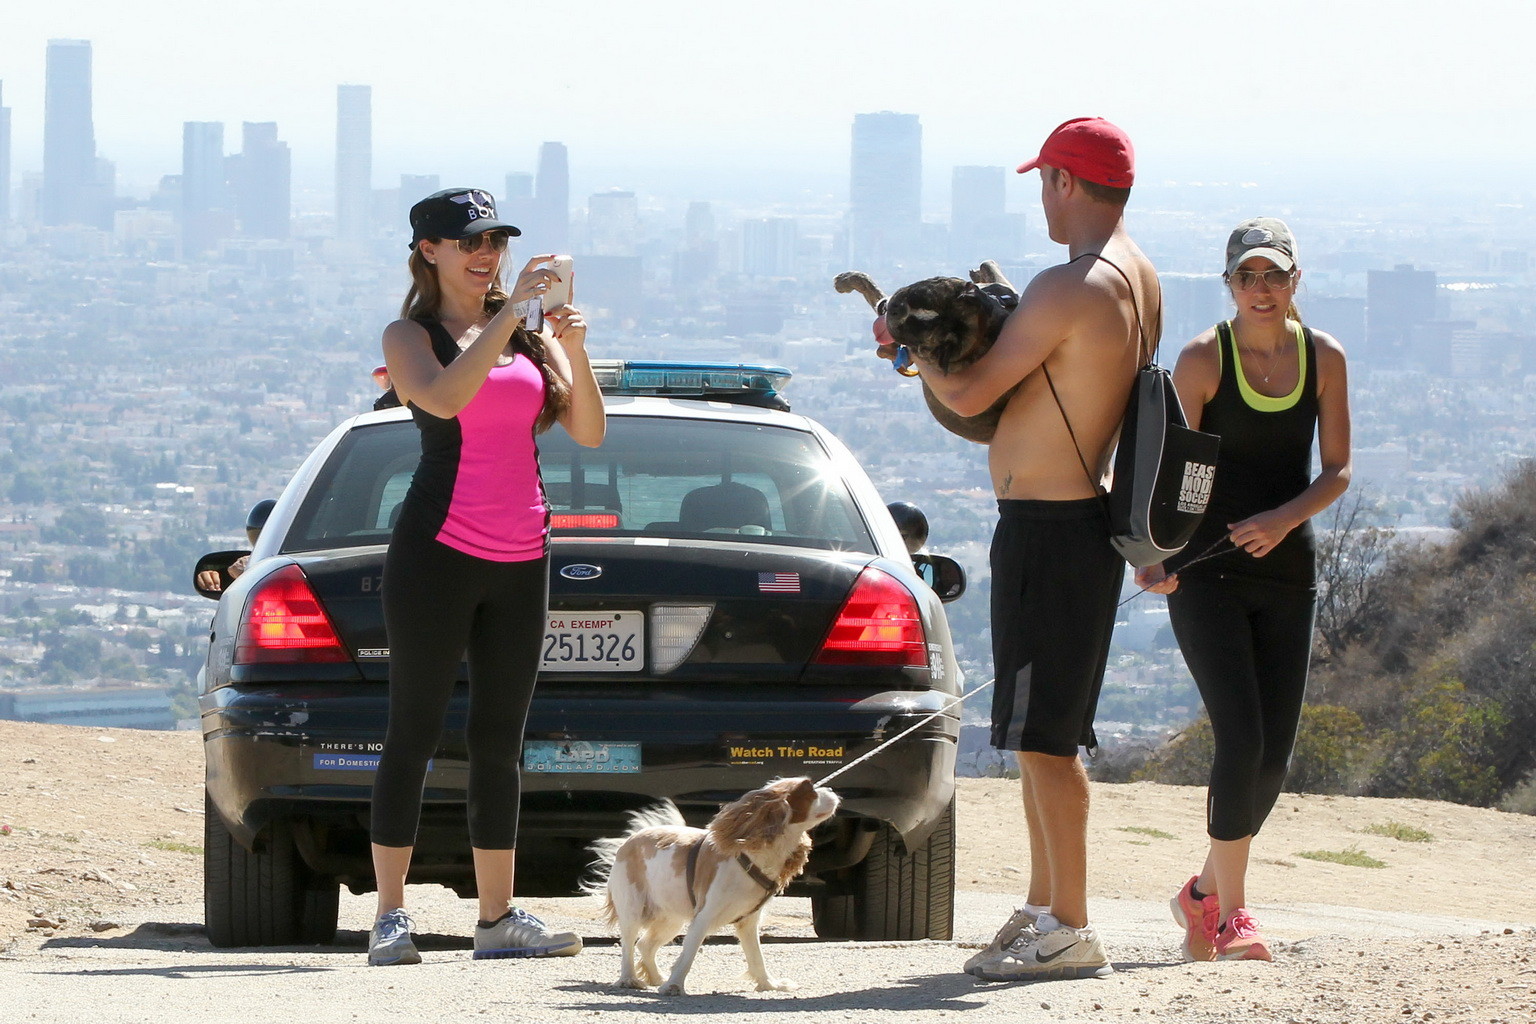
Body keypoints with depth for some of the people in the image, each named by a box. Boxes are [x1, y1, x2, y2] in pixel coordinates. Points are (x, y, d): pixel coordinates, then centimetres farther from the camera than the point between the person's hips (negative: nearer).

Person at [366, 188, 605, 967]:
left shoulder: (530, 332, 12)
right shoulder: (410, 336, 0)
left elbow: (588, 433, 4)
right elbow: (444, 397, -22)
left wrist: (573, 351, -12)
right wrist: (509, 313, -24)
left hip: (519, 557, 5)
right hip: (439, 549, -5)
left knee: (499, 739, 7)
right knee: (415, 728, -4)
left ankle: (498, 917, 9)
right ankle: (390, 915, -3)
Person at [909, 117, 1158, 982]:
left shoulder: (1070, 290, -20)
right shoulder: (1140, 280, 10)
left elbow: (969, 396, -15)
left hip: (1046, 523, -10)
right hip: (1086, 514, 10)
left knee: (1044, 737, -7)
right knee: (1046, 733, 18)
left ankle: (1072, 932, -6)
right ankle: (1044, 910, 25)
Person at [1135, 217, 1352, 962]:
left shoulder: (1323, 358, 3)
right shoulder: (1204, 359, -7)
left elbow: (1337, 471, 5)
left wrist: (1286, 518, -15)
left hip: (1286, 572, 4)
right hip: (1207, 572, -4)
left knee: (1273, 755, 5)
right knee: (1241, 738, -15)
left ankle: (1206, 891, 26)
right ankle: (1231, 916, -5)